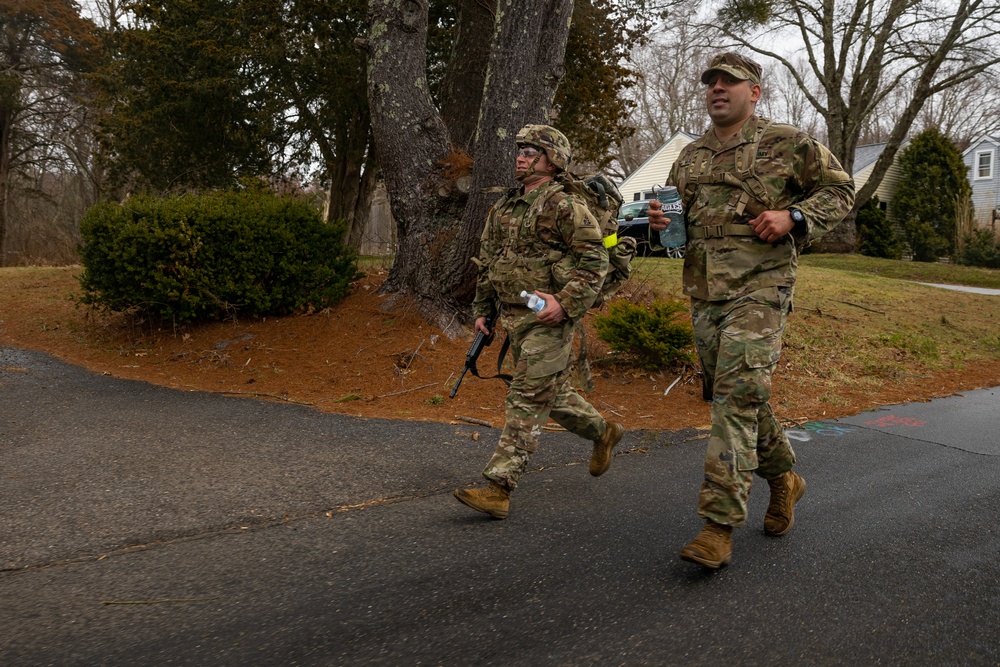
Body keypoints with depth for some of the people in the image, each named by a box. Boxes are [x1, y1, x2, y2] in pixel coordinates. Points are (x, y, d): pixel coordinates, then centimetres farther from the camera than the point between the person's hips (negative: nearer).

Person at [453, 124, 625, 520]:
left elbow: (595, 259, -14)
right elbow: (487, 262, 22)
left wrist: (566, 303, -22)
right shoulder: (503, 208, 16)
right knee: (553, 394, 18)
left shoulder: (563, 205, -9)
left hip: (548, 319, -8)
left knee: (527, 401, -9)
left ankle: (498, 489, -9)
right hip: (514, 319, 8)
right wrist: (481, 309, 17)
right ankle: (603, 432, 42)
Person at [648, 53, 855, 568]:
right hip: (703, 293, 7)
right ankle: (783, 478, 37)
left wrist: (793, 216, -13)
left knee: (737, 395, -16)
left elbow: (839, 190, 5)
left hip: (758, 288, -6)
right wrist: (662, 222, 2)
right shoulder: (689, 157, 16)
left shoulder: (787, 143, 1)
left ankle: (719, 526, -15)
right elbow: (679, 218, 26)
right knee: (735, 396, 14)